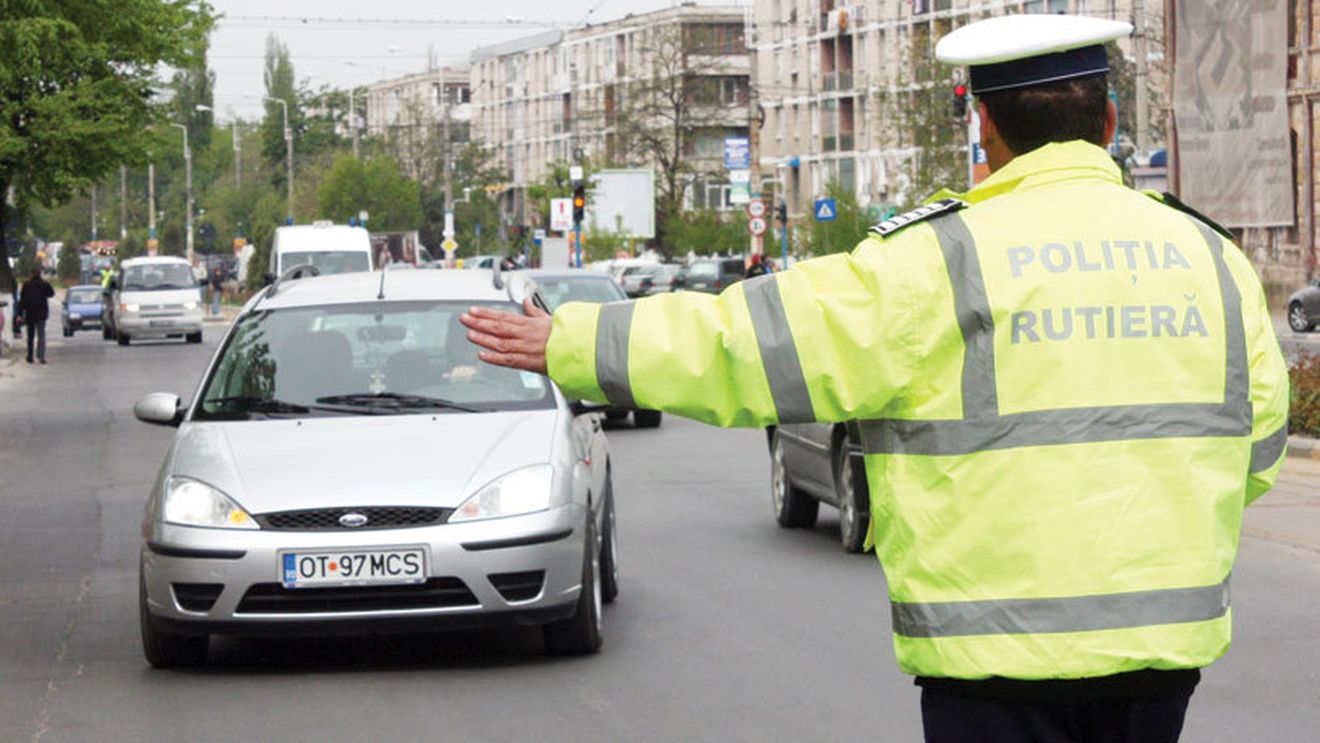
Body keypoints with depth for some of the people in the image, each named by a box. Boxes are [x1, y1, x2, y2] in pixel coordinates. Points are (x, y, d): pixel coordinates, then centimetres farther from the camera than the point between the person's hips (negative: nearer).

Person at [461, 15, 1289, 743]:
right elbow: (1257, 447, 11)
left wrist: (572, 344, 2)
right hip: (1165, 636, 5)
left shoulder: (939, 262, -9)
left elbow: (752, 340, -8)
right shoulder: (1209, 255, 5)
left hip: (1001, 643, -5)